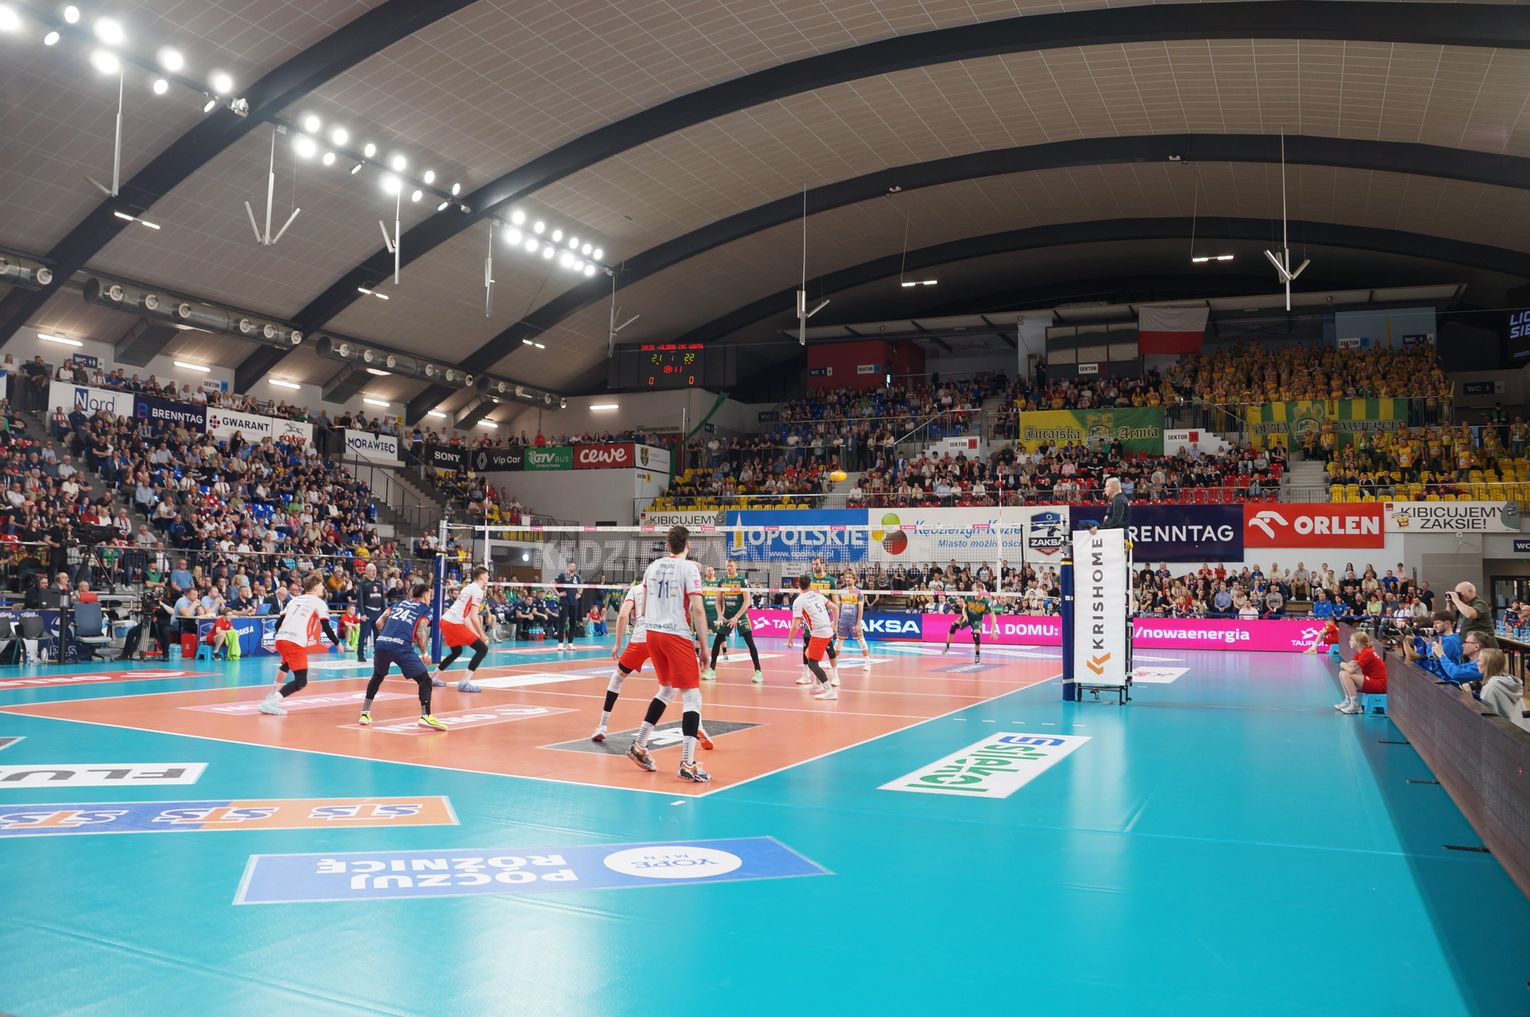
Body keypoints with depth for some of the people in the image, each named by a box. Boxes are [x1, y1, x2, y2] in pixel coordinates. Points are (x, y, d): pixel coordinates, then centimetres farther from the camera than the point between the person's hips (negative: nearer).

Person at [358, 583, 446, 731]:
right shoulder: (425, 609, 13)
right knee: (424, 680, 2)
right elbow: (421, 633, -1)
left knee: (377, 677, 31)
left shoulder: (398, 603, 27)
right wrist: (424, 654, 11)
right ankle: (426, 716, -13)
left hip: (381, 644, 5)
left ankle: (365, 713, 31)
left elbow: (379, 622, 18)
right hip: (402, 648, -5)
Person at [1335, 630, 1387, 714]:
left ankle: (1355, 706, -15)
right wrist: (1347, 664, -15)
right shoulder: (1359, 653, 10)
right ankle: (1348, 701, 10)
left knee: (1346, 675, -20)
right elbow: (1350, 668, 7)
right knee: (1342, 673, 6)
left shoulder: (1367, 653, -19)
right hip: (1371, 680, 10)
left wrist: (1343, 664, -2)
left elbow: (1351, 670, -21)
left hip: (1379, 684, -10)